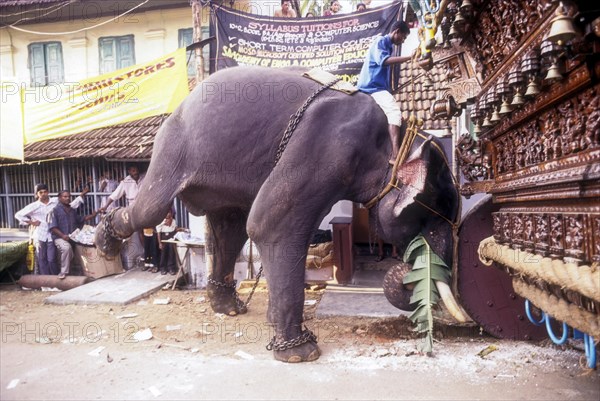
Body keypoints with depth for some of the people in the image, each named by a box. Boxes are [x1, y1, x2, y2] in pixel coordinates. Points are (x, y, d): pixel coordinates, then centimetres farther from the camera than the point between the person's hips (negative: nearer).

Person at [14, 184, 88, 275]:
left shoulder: (56, 201, 1)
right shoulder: (34, 206, 1)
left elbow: (71, 206, 7)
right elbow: (18, 215, 8)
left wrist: (82, 195, 2)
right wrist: (31, 222, 1)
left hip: (51, 236, -1)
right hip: (39, 236, 1)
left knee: (52, 260, -2)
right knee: (42, 260, 7)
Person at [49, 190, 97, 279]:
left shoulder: (72, 211, 18)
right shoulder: (55, 210, -2)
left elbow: (80, 220, 30)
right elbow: (52, 227, -9)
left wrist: (92, 215, 15)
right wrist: (63, 235, -20)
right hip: (60, 238, -7)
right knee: (67, 247, -35)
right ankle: (64, 272, -24)